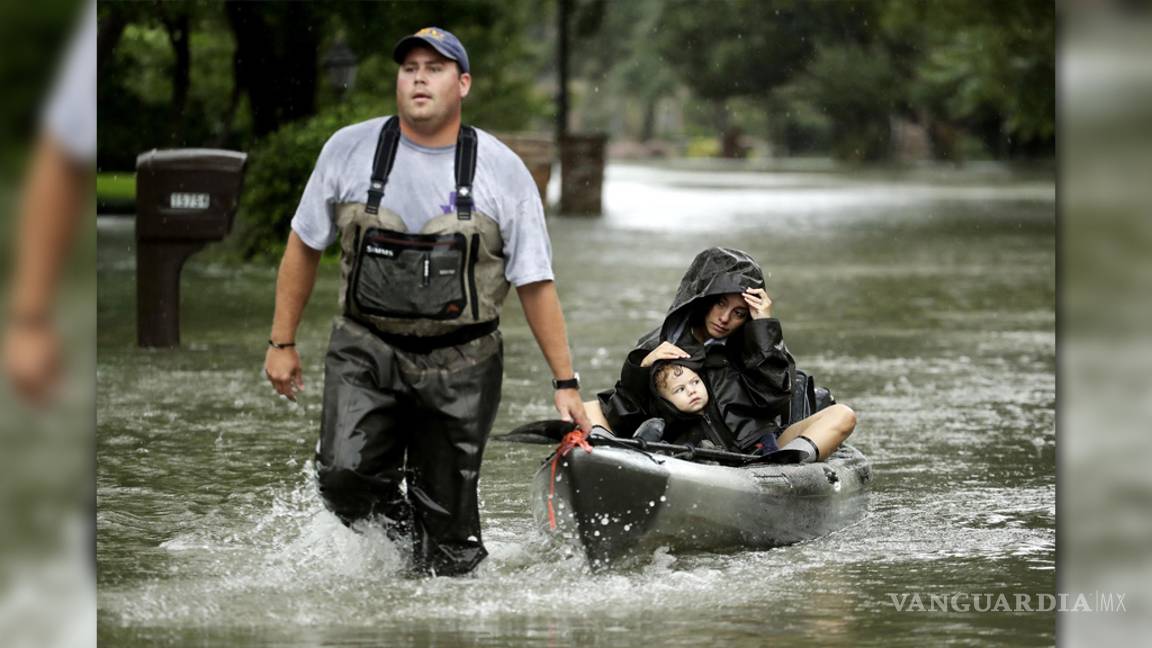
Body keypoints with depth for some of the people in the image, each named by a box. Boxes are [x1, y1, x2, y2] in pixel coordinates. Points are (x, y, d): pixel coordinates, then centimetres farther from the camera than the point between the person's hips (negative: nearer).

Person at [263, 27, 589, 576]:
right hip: (366, 350, 1)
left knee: (447, 522, 0)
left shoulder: (502, 171, -2)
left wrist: (566, 383, 0)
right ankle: (394, 522, 11)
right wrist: (282, 343, 10)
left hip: (460, 367, -1)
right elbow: (304, 247, 11)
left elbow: (535, 284, 2)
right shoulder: (349, 150, 0)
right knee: (344, 479, -18)